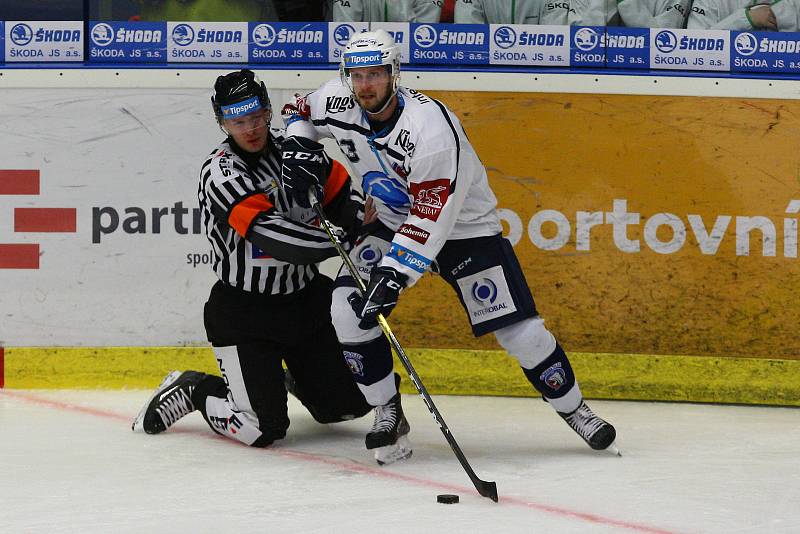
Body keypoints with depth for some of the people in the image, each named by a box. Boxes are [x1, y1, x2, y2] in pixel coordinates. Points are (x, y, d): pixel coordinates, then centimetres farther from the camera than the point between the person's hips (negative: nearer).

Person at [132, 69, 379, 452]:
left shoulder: (294, 148, -2)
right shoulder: (221, 172, -20)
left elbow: (342, 193, 7)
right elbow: (271, 234, -31)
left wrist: (367, 231, -13)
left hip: (306, 300, 6)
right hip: (243, 311, -6)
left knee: (348, 405, 9)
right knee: (261, 429, -12)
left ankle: (294, 374, 40)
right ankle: (192, 392, 15)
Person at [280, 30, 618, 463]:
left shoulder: (430, 124, -33)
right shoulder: (339, 102, -14)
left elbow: (431, 217, -36)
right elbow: (301, 112, 11)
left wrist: (395, 274, -43)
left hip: (462, 227, -5)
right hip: (392, 221, 5)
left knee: (520, 330, -10)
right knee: (348, 311, -17)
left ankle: (575, 411, 13)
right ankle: (388, 412, 0)